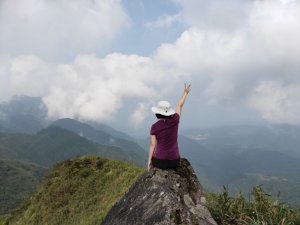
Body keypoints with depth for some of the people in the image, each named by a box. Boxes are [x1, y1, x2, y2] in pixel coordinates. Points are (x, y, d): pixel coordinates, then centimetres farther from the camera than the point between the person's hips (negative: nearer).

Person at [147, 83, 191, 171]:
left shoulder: (154, 127, -9)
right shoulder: (174, 121, -5)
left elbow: (153, 145, -9)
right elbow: (180, 106, 8)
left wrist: (149, 160, 0)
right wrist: (185, 92, 22)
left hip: (159, 161, -2)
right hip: (174, 161, 2)